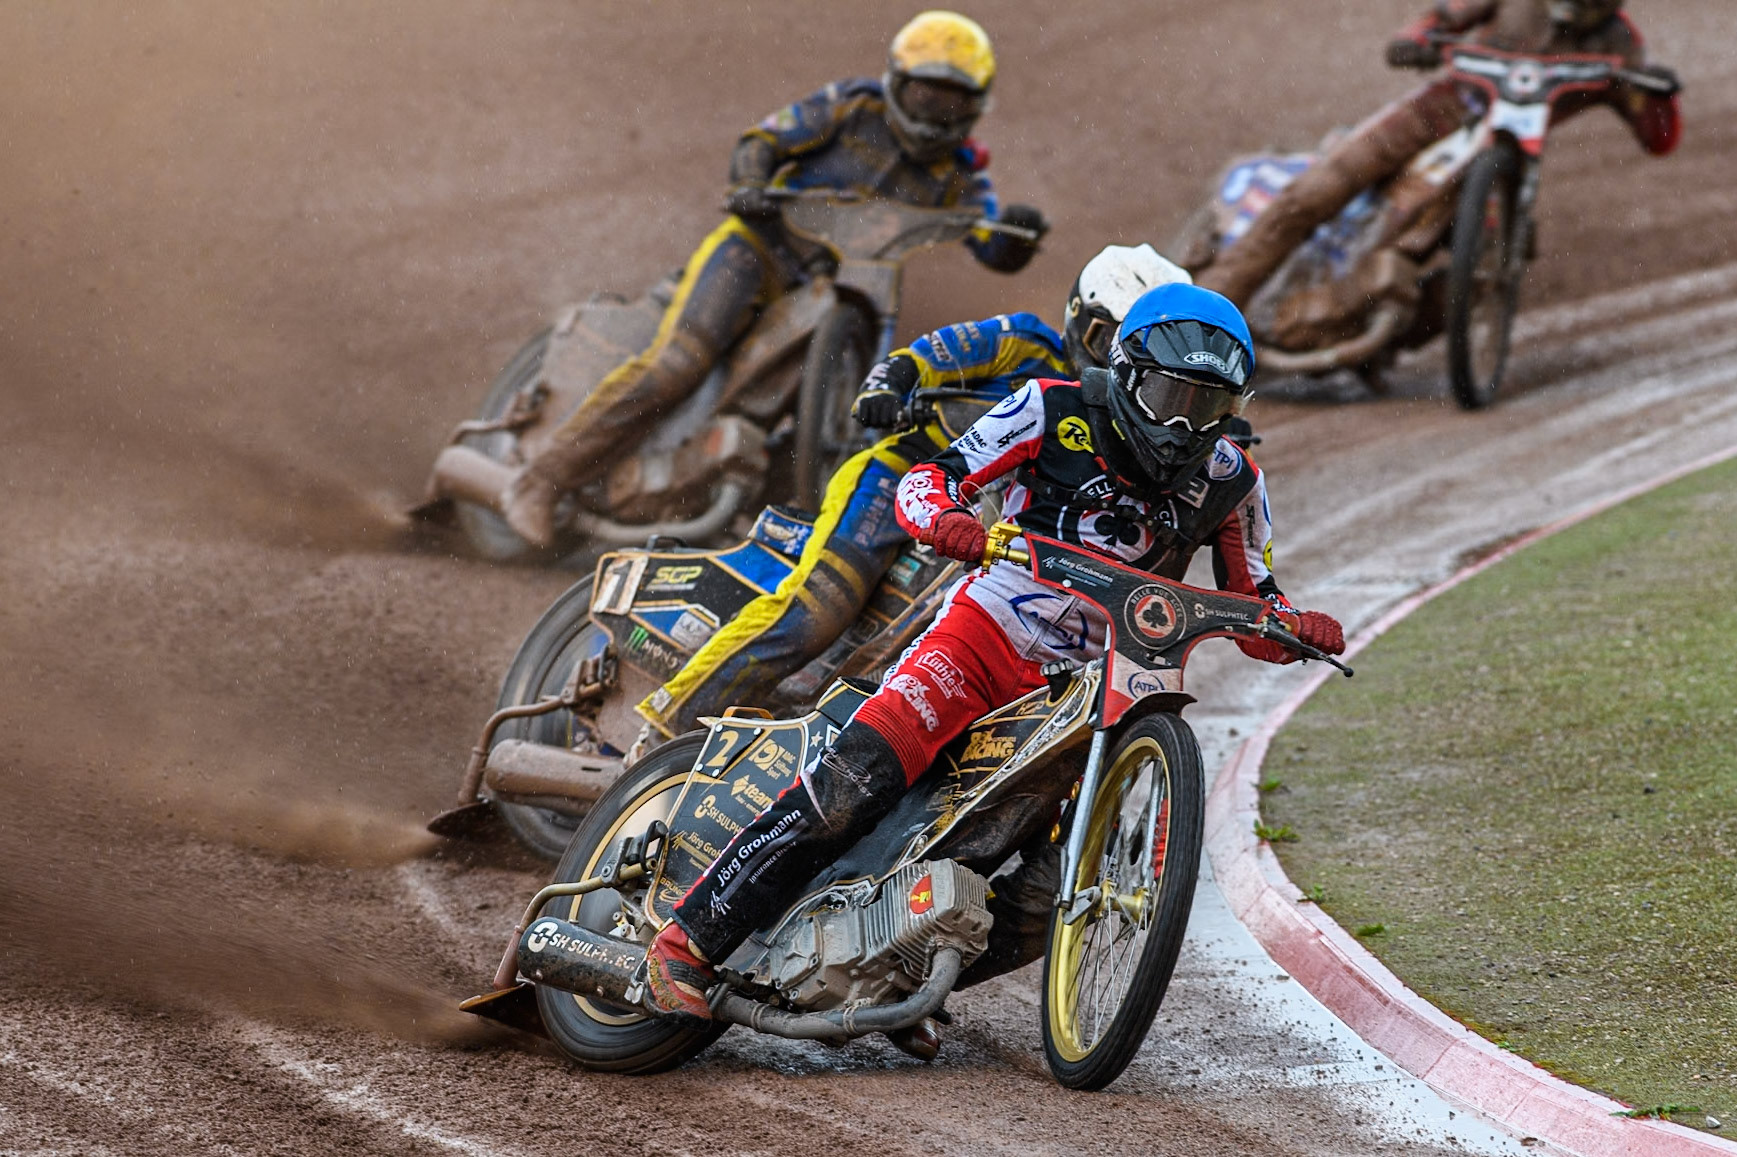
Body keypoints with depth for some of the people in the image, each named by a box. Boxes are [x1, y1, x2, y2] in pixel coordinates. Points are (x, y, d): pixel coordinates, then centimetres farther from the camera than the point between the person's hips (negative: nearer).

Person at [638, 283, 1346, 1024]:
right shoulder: (1057, 411, -4)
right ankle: (688, 941, -21)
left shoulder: (1231, 483, 5)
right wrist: (943, 517, -29)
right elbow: (927, 478, -6)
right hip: (986, 631, -5)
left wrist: (1298, 627, -13)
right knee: (852, 783, -25)